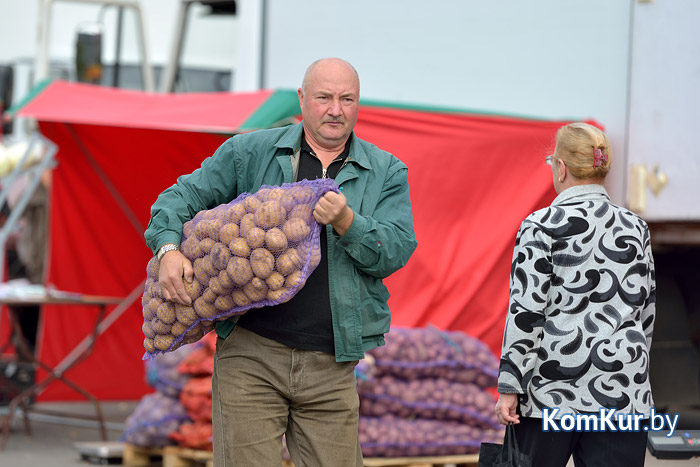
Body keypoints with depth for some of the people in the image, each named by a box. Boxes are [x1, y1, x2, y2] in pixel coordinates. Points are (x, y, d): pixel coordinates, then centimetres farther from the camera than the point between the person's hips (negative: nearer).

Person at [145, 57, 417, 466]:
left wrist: (346, 221, -19)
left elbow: (395, 252, -1)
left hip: (330, 368, 2)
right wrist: (169, 248, -11)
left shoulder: (387, 173, 10)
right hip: (250, 355, -1)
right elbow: (183, 196, 8)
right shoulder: (249, 152, 8)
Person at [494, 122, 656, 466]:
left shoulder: (542, 226, -6)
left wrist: (509, 388, -7)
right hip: (622, 392, 4)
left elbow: (526, 311, -10)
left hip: (552, 389, -3)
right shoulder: (635, 228, 9)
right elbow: (645, 311, 15)